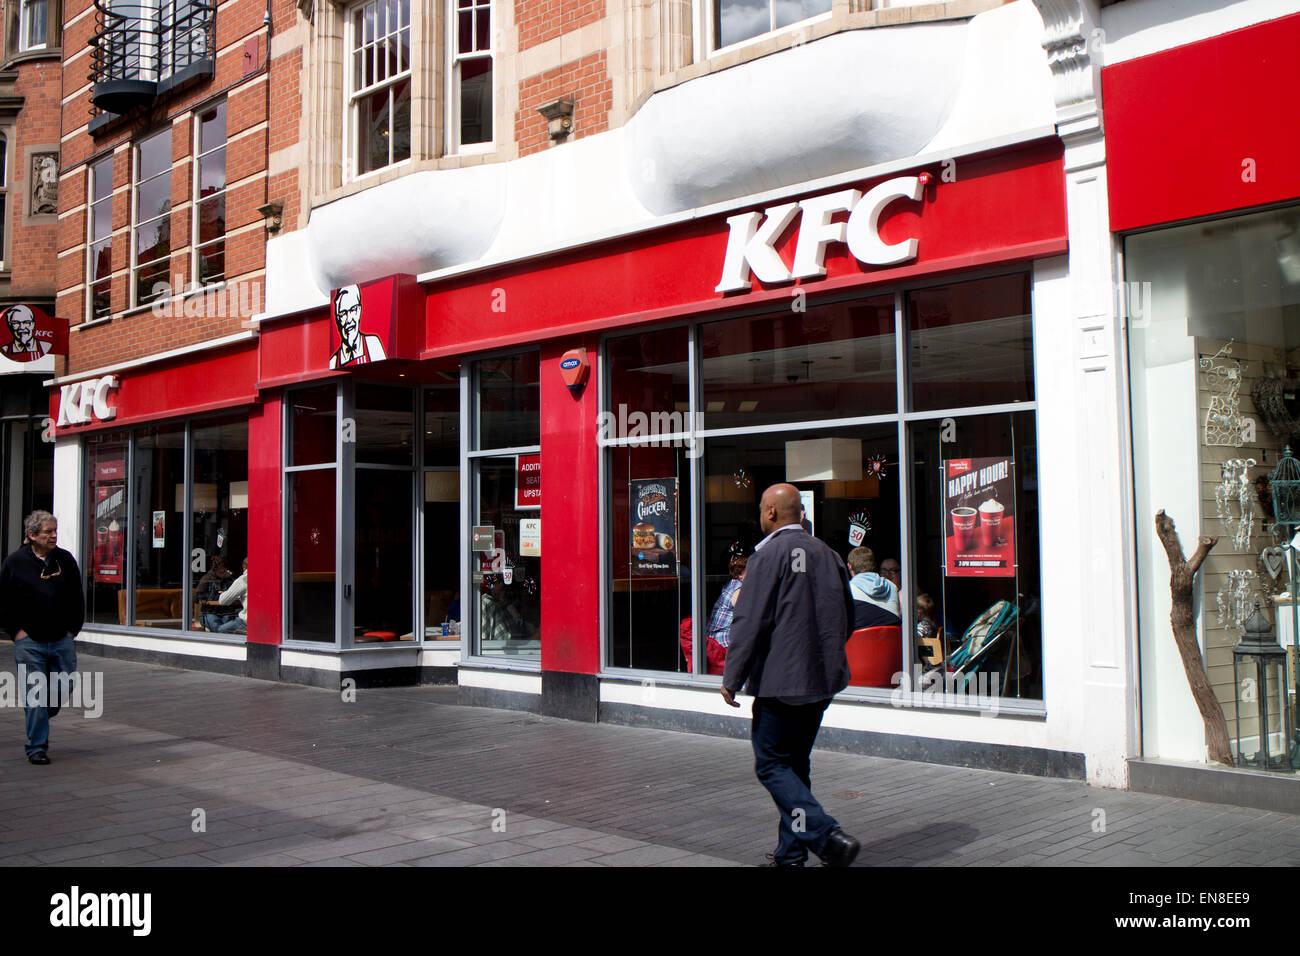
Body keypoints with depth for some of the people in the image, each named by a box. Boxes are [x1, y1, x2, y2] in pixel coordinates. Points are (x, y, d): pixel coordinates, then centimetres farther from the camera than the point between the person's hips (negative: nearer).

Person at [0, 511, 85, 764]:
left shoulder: (65, 560, 7)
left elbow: (77, 599, 13)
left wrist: (73, 629, 6)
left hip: (62, 640, 3)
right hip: (29, 642, -3)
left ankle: (38, 721, 33)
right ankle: (37, 747, 5)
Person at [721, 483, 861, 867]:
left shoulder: (769, 554, -12)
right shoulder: (826, 553, 10)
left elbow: (750, 622, -15)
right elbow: (846, 617, 18)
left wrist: (732, 679, -9)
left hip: (781, 680, -8)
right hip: (823, 679, 8)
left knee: (771, 765, 0)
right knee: (796, 763, 16)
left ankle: (827, 835, -13)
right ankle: (791, 853, 19)